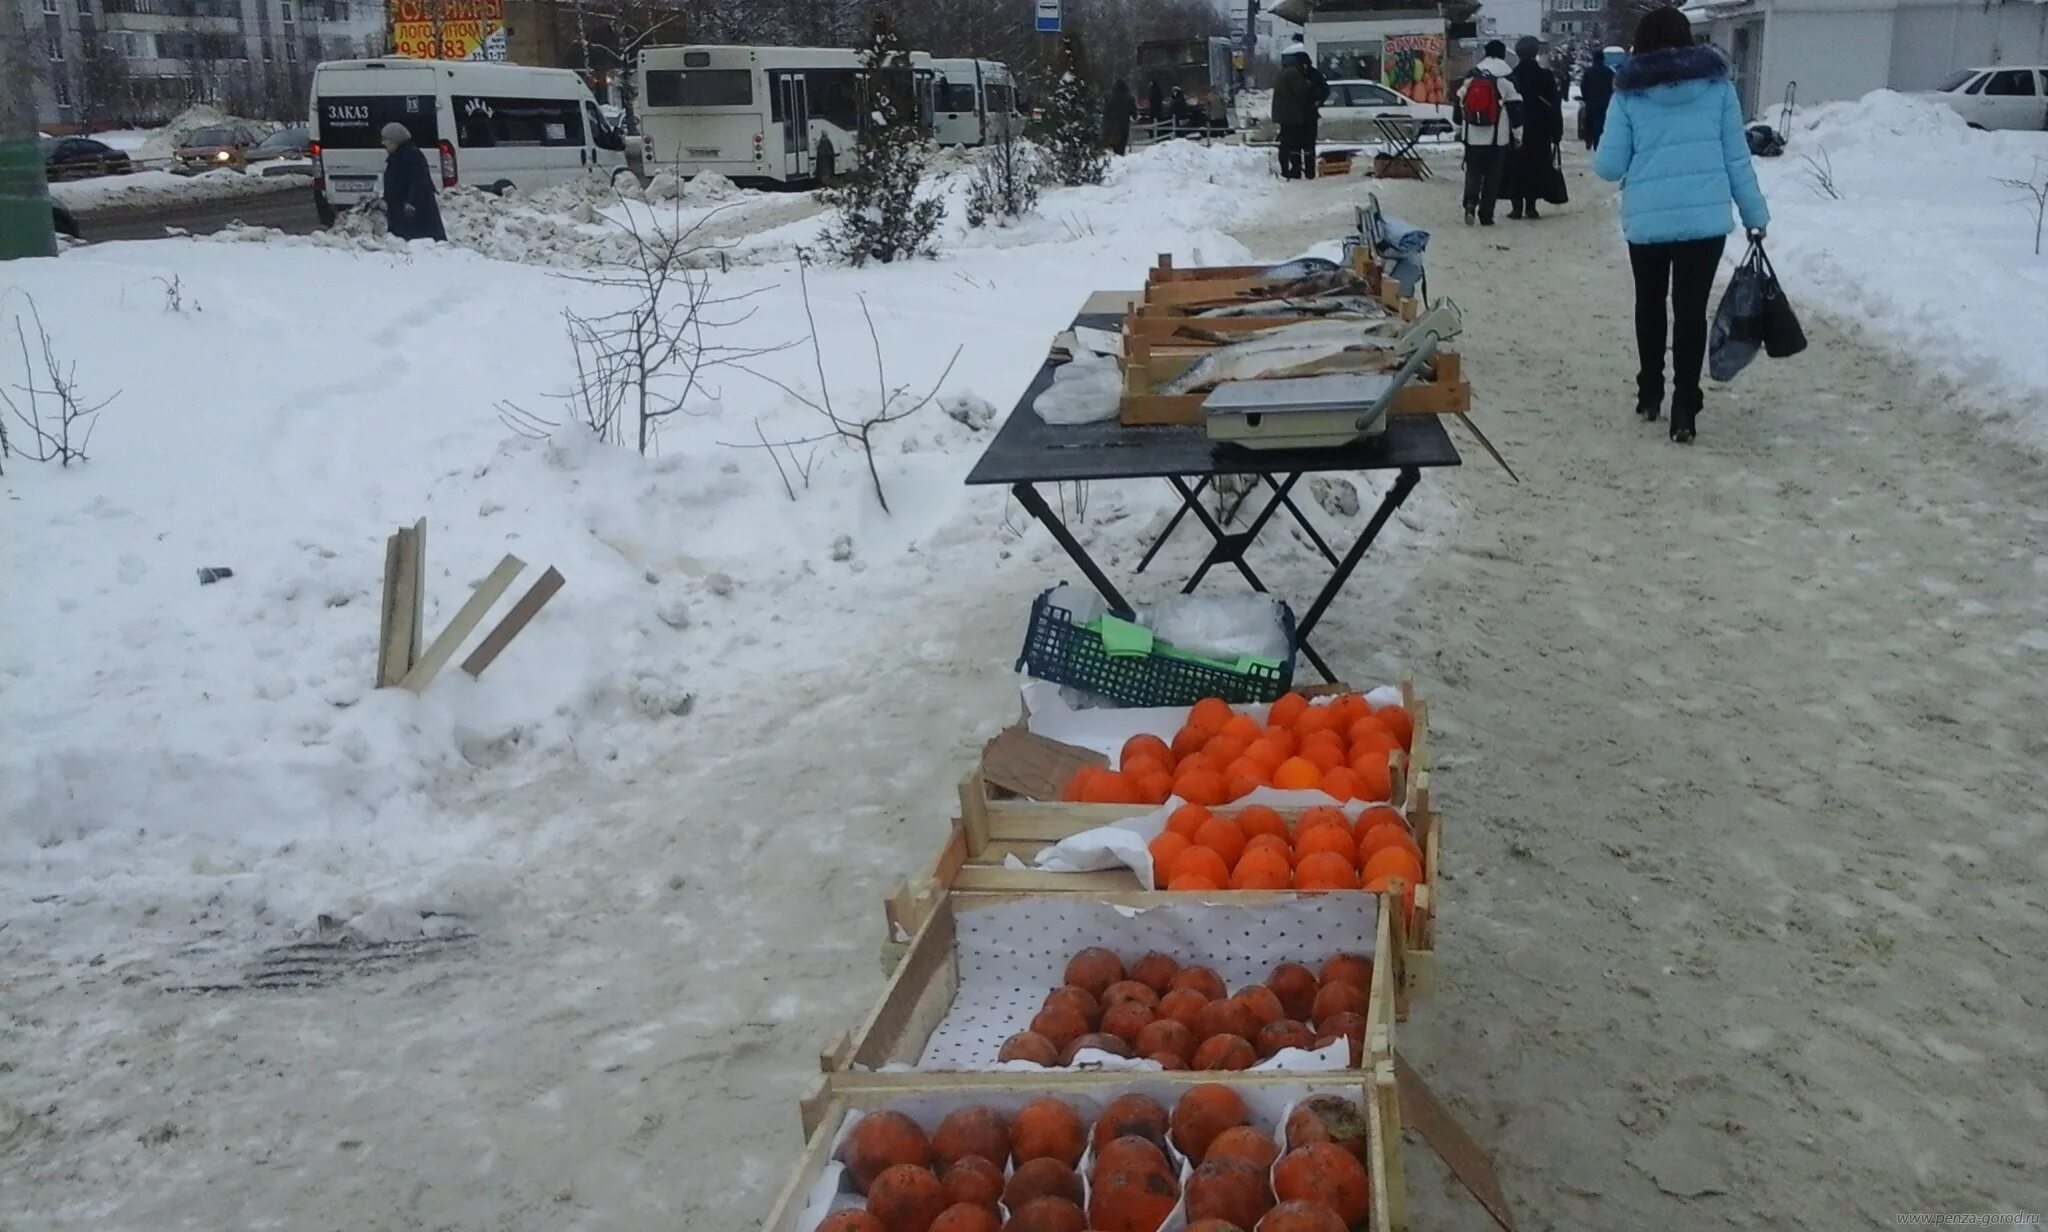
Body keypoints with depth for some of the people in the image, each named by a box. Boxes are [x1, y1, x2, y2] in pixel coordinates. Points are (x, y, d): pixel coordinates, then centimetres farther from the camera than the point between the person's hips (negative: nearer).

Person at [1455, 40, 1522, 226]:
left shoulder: (1470, 76, 5)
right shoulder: (1507, 78, -4)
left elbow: (1459, 104, 10)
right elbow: (1515, 108, -3)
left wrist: (1458, 130, 20)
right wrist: (1518, 133, 6)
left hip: (1472, 136, 2)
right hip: (1497, 138, -2)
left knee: (1473, 171, 11)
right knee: (1492, 175, 6)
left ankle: (1470, 201, -16)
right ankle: (1486, 215, 5)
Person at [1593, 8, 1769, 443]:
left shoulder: (1629, 95, -2)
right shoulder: (1717, 85, 2)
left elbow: (1608, 166, -1)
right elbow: (1736, 159, 3)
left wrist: (1620, 155, 22)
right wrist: (1756, 213, 11)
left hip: (1646, 220, 0)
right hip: (1706, 218, 0)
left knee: (1650, 304, 19)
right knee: (1691, 309, 3)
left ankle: (1649, 394, 29)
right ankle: (1684, 409, -3)